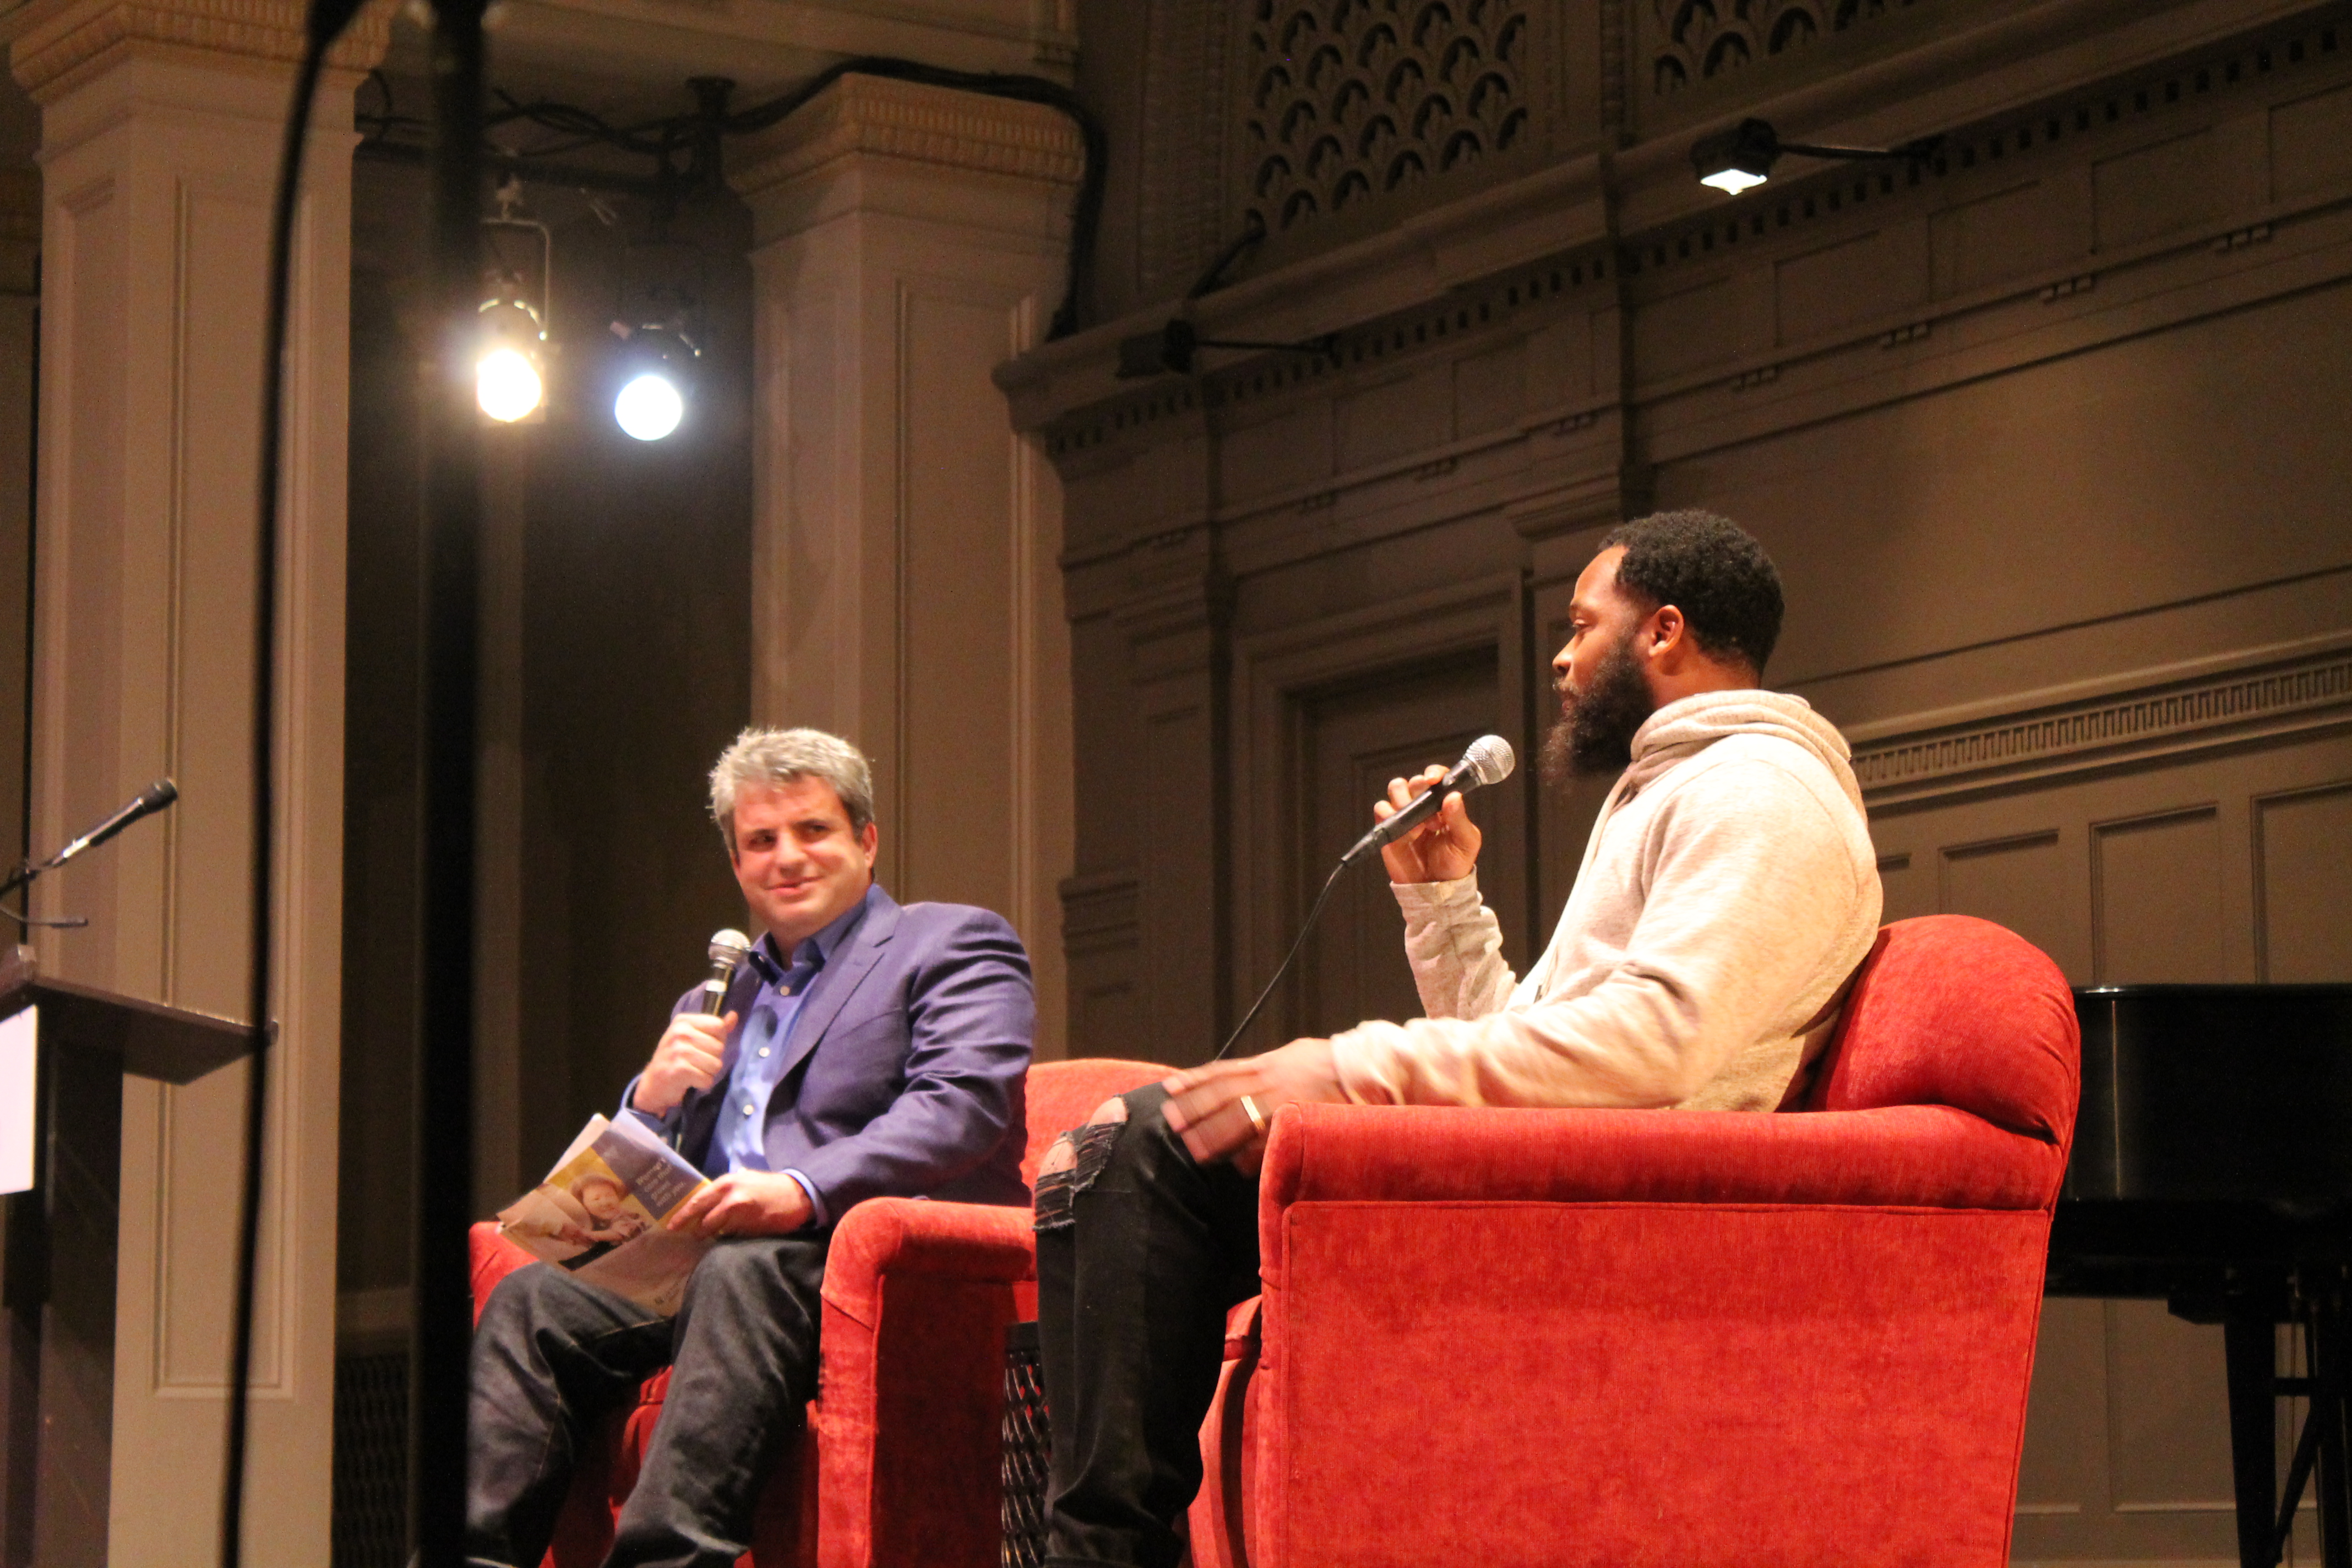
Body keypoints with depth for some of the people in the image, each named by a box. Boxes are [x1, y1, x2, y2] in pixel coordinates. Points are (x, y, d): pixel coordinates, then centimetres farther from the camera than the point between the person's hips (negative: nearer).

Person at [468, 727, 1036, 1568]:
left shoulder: (952, 946, 10)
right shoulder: (719, 997, 30)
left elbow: (963, 1105, -10)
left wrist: (803, 1190, -26)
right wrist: (655, 1095, 1)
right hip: (696, 1265, 6)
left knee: (742, 1273, -36)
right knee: (532, 1298, -18)